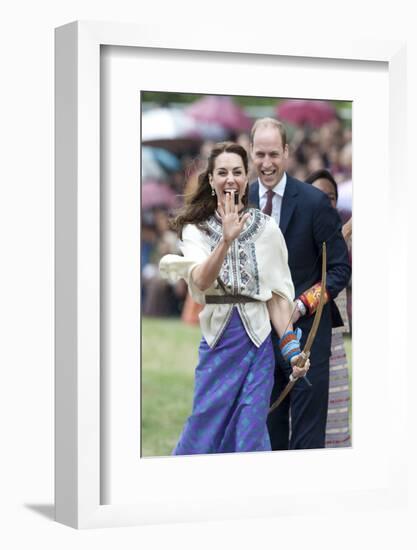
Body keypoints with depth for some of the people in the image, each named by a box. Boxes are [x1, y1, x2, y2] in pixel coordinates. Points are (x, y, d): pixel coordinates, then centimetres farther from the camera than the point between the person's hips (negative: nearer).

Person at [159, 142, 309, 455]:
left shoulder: (266, 228, 2)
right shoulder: (196, 229, 2)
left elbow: (278, 292, 4)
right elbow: (201, 282, -15)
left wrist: (291, 345, -3)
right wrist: (226, 239, -28)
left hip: (257, 339, 0)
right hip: (216, 338, 0)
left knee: (250, 435, 1)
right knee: (206, 430, 3)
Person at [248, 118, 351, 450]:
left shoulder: (314, 201, -8)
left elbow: (340, 267, -4)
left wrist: (301, 305, -13)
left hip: (305, 328, -4)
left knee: (307, 434, -1)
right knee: (269, 429, 11)